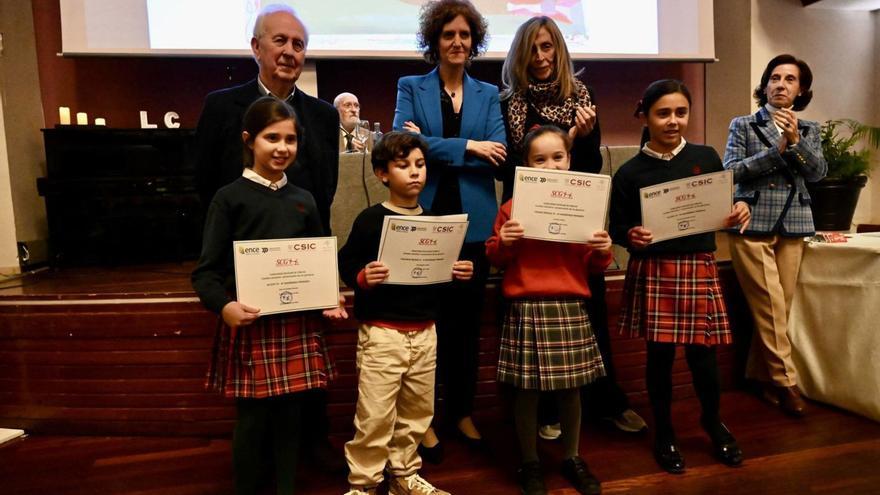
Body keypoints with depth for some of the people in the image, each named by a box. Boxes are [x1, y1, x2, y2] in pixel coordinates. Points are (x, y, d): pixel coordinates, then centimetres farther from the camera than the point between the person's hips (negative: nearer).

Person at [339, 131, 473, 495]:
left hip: (425, 332, 6)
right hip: (382, 333, -5)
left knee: (417, 411, 16)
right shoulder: (371, 219, -8)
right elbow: (345, 263, -9)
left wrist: (457, 273, -2)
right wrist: (363, 278, -28)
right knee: (375, 414, 0)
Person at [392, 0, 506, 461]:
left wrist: (433, 146, -12)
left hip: (472, 222, 2)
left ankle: (462, 411, 28)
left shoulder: (488, 94, 11)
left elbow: (497, 154, -4)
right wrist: (467, 147, -14)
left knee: (466, 320, 11)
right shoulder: (410, 87, 6)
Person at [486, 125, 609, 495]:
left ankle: (572, 458, 33)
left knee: (571, 387, 12)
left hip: (570, 307, 2)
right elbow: (496, 259, 4)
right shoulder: (513, 206, 1)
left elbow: (593, 266, 12)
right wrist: (503, 243, -16)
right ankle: (530, 463, 25)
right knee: (527, 390, 6)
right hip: (527, 307, -2)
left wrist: (602, 251, -9)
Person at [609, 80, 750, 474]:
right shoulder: (630, 172, -3)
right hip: (653, 273, -1)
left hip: (699, 268, 2)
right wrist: (631, 236, -21)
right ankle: (664, 431, 27)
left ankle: (713, 421, 35)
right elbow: (617, 228, 0)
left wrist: (737, 214, -10)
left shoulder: (706, 157, 4)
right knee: (660, 354, 7)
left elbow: (724, 209, 12)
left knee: (701, 351, 7)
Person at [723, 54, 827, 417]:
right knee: (770, 307, -6)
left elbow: (818, 173, 1)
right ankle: (785, 381, 3)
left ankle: (761, 375, 18)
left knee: (781, 307, 6)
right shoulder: (743, 125, 6)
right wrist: (776, 149, -12)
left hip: (793, 225, 4)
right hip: (752, 224, -3)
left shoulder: (809, 129, 14)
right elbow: (730, 170, -5)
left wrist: (795, 140, -12)